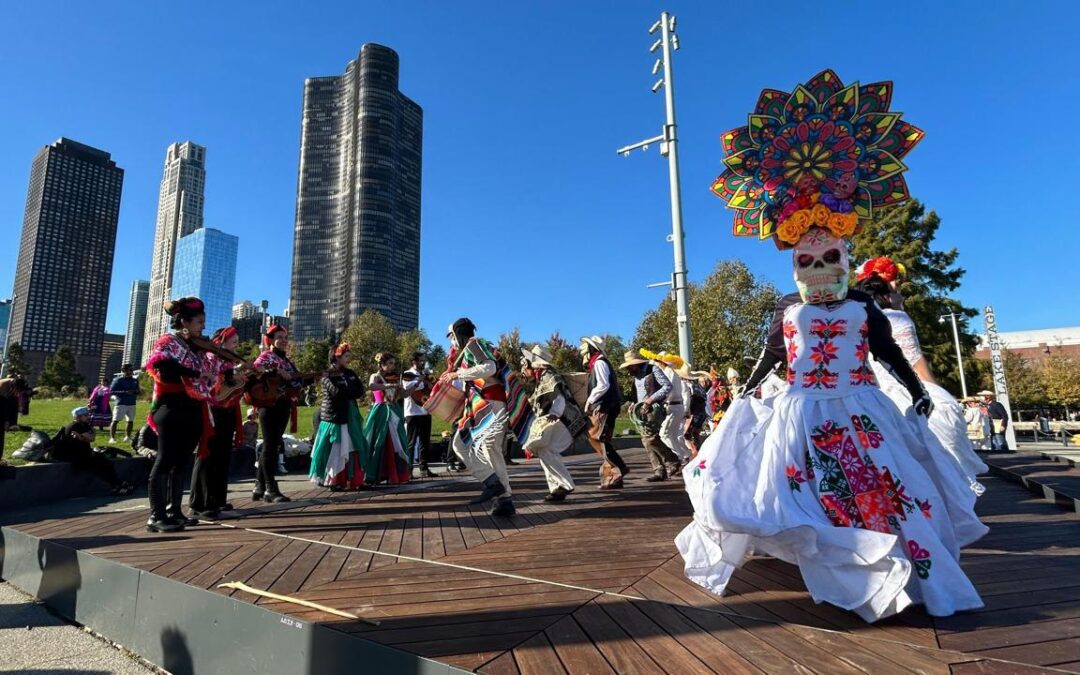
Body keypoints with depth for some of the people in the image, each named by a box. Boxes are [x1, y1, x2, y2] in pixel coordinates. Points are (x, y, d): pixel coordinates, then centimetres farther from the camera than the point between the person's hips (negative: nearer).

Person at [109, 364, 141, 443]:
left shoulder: (135, 381, 13)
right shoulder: (118, 380, -3)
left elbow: (137, 391, 20)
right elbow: (112, 391, -9)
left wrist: (137, 392, -5)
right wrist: (125, 392, -19)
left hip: (132, 404, 5)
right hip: (121, 404, -5)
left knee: (131, 421, 9)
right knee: (115, 421, -6)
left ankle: (128, 437, 20)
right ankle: (112, 437, -2)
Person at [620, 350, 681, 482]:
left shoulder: (653, 370, -6)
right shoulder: (636, 375, 17)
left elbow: (668, 386, -13)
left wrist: (652, 399, -19)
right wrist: (633, 403, 6)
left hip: (654, 410, -8)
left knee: (651, 438, -17)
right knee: (647, 441, 4)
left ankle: (673, 462, 0)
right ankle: (659, 471, 9)